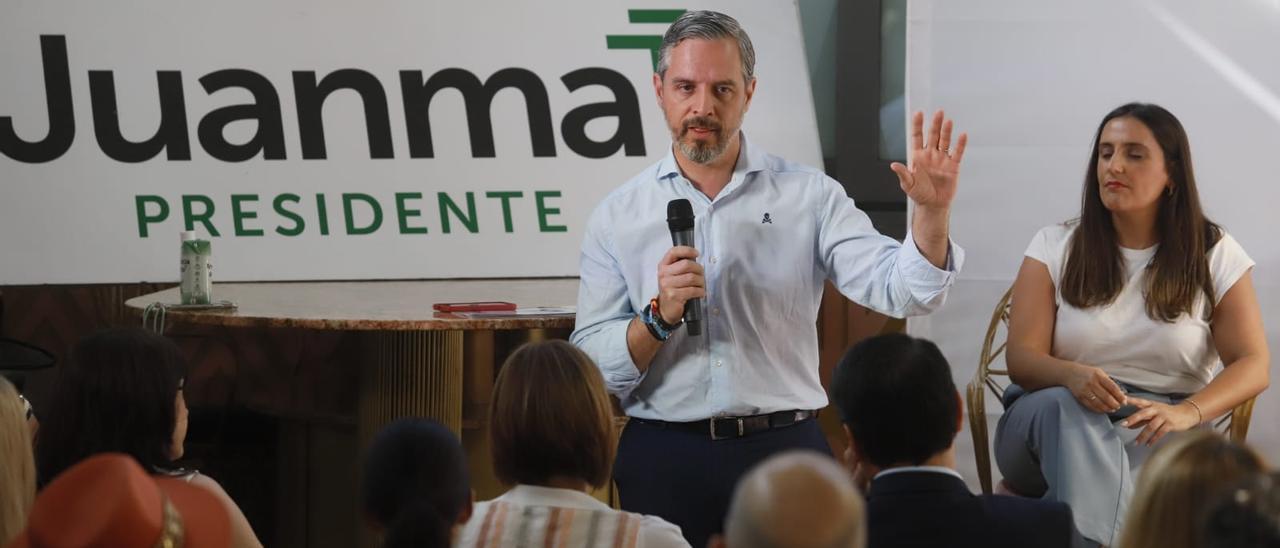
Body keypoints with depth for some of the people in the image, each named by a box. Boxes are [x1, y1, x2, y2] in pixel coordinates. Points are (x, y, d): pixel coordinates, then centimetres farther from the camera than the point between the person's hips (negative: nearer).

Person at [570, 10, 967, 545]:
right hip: (665, 457, 0)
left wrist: (931, 211, -25)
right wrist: (660, 317, -16)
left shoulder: (809, 196, 4)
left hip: (785, 449, 0)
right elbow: (591, 372, 0)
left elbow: (899, 290, -8)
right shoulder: (616, 217, 5)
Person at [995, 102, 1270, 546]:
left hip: (1158, 429, -1)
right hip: (1057, 424, 1)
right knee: (1063, 405, -37)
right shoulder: (1055, 247, 6)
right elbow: (1021, 359, -2)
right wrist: (1071, 376, -28)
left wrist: (1187, 413, -24)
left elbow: (1253, 366, -2)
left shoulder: (1215, 255, 5)